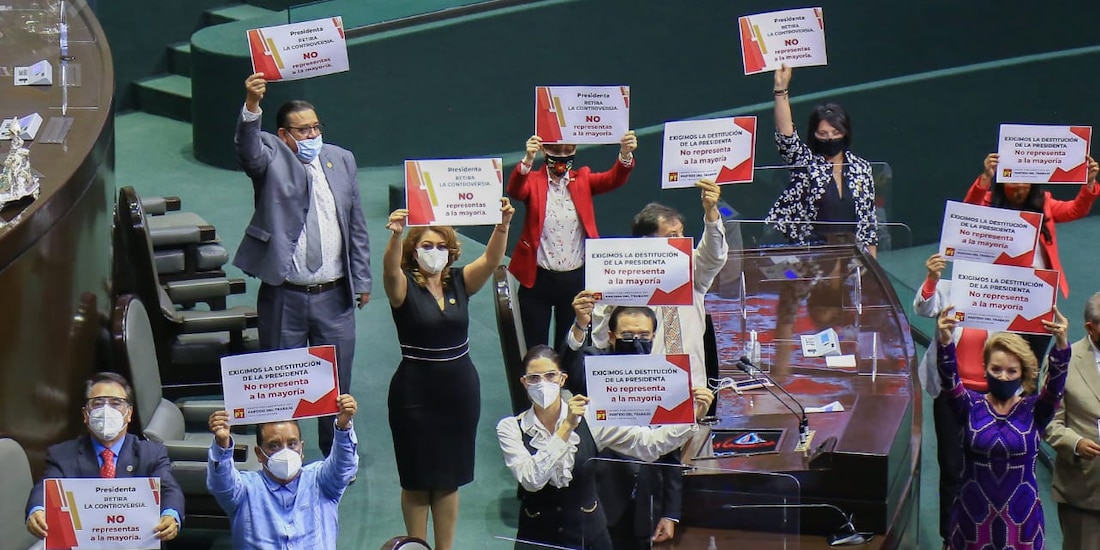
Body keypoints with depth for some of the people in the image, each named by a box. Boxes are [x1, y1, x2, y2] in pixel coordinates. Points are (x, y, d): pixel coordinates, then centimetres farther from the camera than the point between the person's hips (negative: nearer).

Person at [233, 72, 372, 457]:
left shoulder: (341, 160, 8)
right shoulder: (272, 158, -3)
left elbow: (356, 226, 12)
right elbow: (248, 151, -28)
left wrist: (362, 280, 11)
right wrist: (251, 106, -46)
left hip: (334, 296, 3)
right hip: (284, 296, -3)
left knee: (337, 380, 11)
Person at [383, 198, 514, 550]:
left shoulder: (460, 282, 2)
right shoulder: (404, 287, -7)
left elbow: (491, 260, -12)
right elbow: (390, 270, -29)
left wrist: (503, 225, -30)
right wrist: (396, 235, -48)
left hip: (460, 389, 3)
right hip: (416, 392, -3)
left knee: (450, 477, 11)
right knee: (417, 479, 5)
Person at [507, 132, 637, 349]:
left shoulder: (583, 179, 5)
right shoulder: (533, 180, -1)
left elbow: (613, 179, -11)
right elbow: (515, 190, -22)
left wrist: (626, 154, -33)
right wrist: (528, 160, -43)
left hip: (576, 279, 2)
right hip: (538, 280, -2)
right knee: (535, 350, 4)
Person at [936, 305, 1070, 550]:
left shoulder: (1034, 411, 0)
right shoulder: (970, 407, 0)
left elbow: (1056, 383, -17)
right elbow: (949, 378, -17)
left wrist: (1061, 344, -36)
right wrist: (944, 341, -37)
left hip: (1021, 518, 0)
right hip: (973, 516, 0)